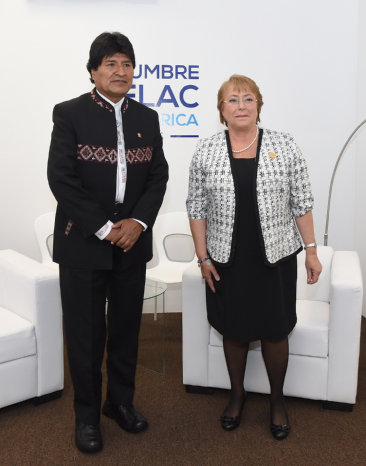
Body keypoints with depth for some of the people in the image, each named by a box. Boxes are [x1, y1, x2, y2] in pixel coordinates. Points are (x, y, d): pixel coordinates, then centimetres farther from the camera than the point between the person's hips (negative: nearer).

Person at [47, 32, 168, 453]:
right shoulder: (70, 114, -4)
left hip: (132, 242, 4)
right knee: (85, 333, 6)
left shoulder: (146, 118, 8)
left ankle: (121, 402, 33)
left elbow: (158, 176, 6)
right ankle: (87, 415, 24)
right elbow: (60, 178, -11)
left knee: (126, 327, 14)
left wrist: (138, 221, -10)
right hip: (82, 242, -3)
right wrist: (103, 228, -15)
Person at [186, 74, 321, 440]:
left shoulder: (284, 146, -3)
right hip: (226, 261, 1)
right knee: (234, 331, 14)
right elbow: (196, 207, 1)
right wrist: (203, 257, -2)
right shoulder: (205, 151, -1)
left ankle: (277, 399, 33)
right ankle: (237, 394, 37)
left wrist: (311, 251, -1)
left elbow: (301, 203, 0)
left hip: (275, 259, 0)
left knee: (274, 331, 9)